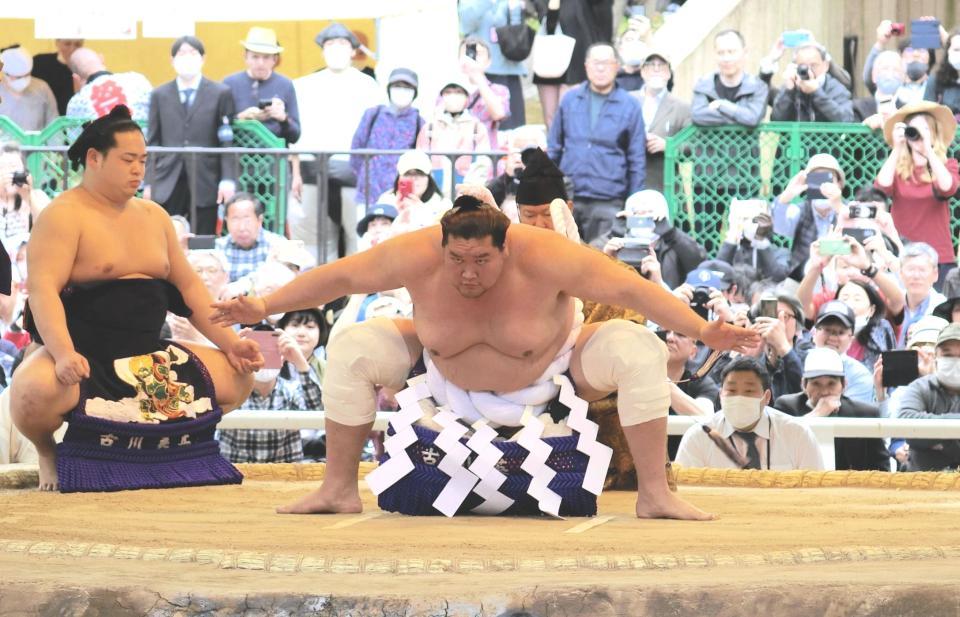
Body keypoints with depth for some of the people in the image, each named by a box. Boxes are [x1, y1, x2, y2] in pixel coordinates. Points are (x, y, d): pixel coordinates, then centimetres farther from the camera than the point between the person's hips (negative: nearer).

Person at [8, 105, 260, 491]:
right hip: (84, 356, -7)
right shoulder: (64, 216, -8)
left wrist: (229, 342, 4)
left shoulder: (152, 216, 15)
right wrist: (64, 354, -36)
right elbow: (43, 289, -20)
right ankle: (48, 453, -3)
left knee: (236, 378, -4)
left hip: (146, 355, 7)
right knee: (36, 392, -39)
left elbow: (188, 286, 17)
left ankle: (159, 436, 14)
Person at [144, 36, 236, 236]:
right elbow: (152, 142, 11)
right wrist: (148, 182, 4)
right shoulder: (160, 95, 12)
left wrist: (228, 180, -8)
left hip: (204, 185, -1)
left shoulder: (220, 94, 6)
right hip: (168, 186, 1)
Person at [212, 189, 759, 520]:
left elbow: (631, 289, -30)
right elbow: (339, 277, -16)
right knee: (352, 349, -16)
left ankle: (655, 494, -17)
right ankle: (339, 489, -2)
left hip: (553, 374, -2)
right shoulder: (416, 256, -28)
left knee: (639, 352, -27)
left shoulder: (545, 257, -34)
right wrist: (264, 308, -16)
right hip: (448, 377, 2)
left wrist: (703, 331, -36)